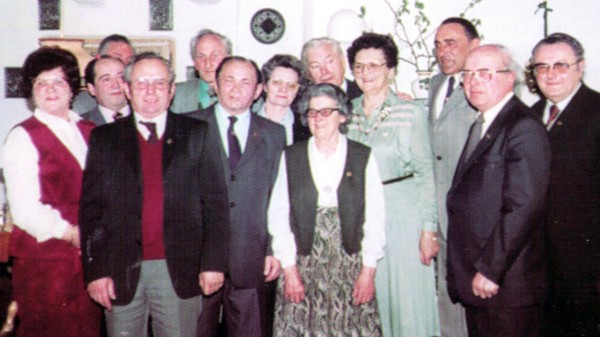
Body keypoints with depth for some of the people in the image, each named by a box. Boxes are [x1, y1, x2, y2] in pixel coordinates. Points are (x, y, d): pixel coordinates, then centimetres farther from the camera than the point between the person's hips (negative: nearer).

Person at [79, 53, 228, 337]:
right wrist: (95, 270, -4)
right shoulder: (104, 138, 7)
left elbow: (215, 203, 2)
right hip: (122, 271, 1)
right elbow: (91, 208, 3)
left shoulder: (197, 135, 5)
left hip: (180, 270, -1)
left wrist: (212, 263, -4)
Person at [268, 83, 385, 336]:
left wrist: (368, 270, -5)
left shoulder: (363, 157, 2)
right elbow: (278, 216, 1)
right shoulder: (290, 157, 4)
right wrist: (289, 269, -4)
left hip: (350, 264, 0)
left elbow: (375, 217, 0)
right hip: (304, 265, 1)